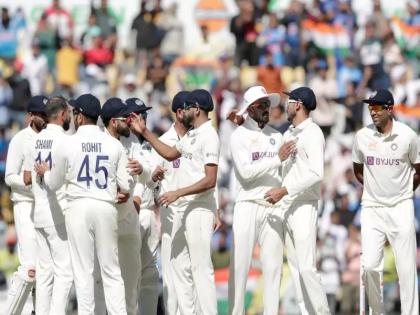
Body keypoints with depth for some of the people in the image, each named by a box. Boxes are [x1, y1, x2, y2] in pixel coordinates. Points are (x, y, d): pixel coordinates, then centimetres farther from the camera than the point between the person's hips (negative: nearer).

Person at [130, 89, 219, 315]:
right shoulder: (191, 135, 14)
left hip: (199, 207, -10)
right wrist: (144, 132, 24)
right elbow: (170, 153, 29)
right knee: (179, 264, 12)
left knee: (201, 266, -10)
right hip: (183, 207, 10)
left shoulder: (208, 136, -15)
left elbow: (210, 180, -21)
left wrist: (177, 193, -22)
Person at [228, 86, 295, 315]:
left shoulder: (276, 136, 13)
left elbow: (281, 173, 15)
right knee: (240, 263, -6)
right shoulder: (239, 136, -2)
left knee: (273, 265, 1)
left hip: (273, 208, 4)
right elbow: (246, 171, -14)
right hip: (247, 207, -4)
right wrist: (277, 158, -18)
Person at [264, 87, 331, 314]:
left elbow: (316, 174, -20)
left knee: (307, 267, -13)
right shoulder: (288, 134, 16)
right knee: (295, 267, 5)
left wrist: (284, 191, -23)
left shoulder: (313, 133, -9)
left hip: (304, 206, -8)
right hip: (285, 207, 8)